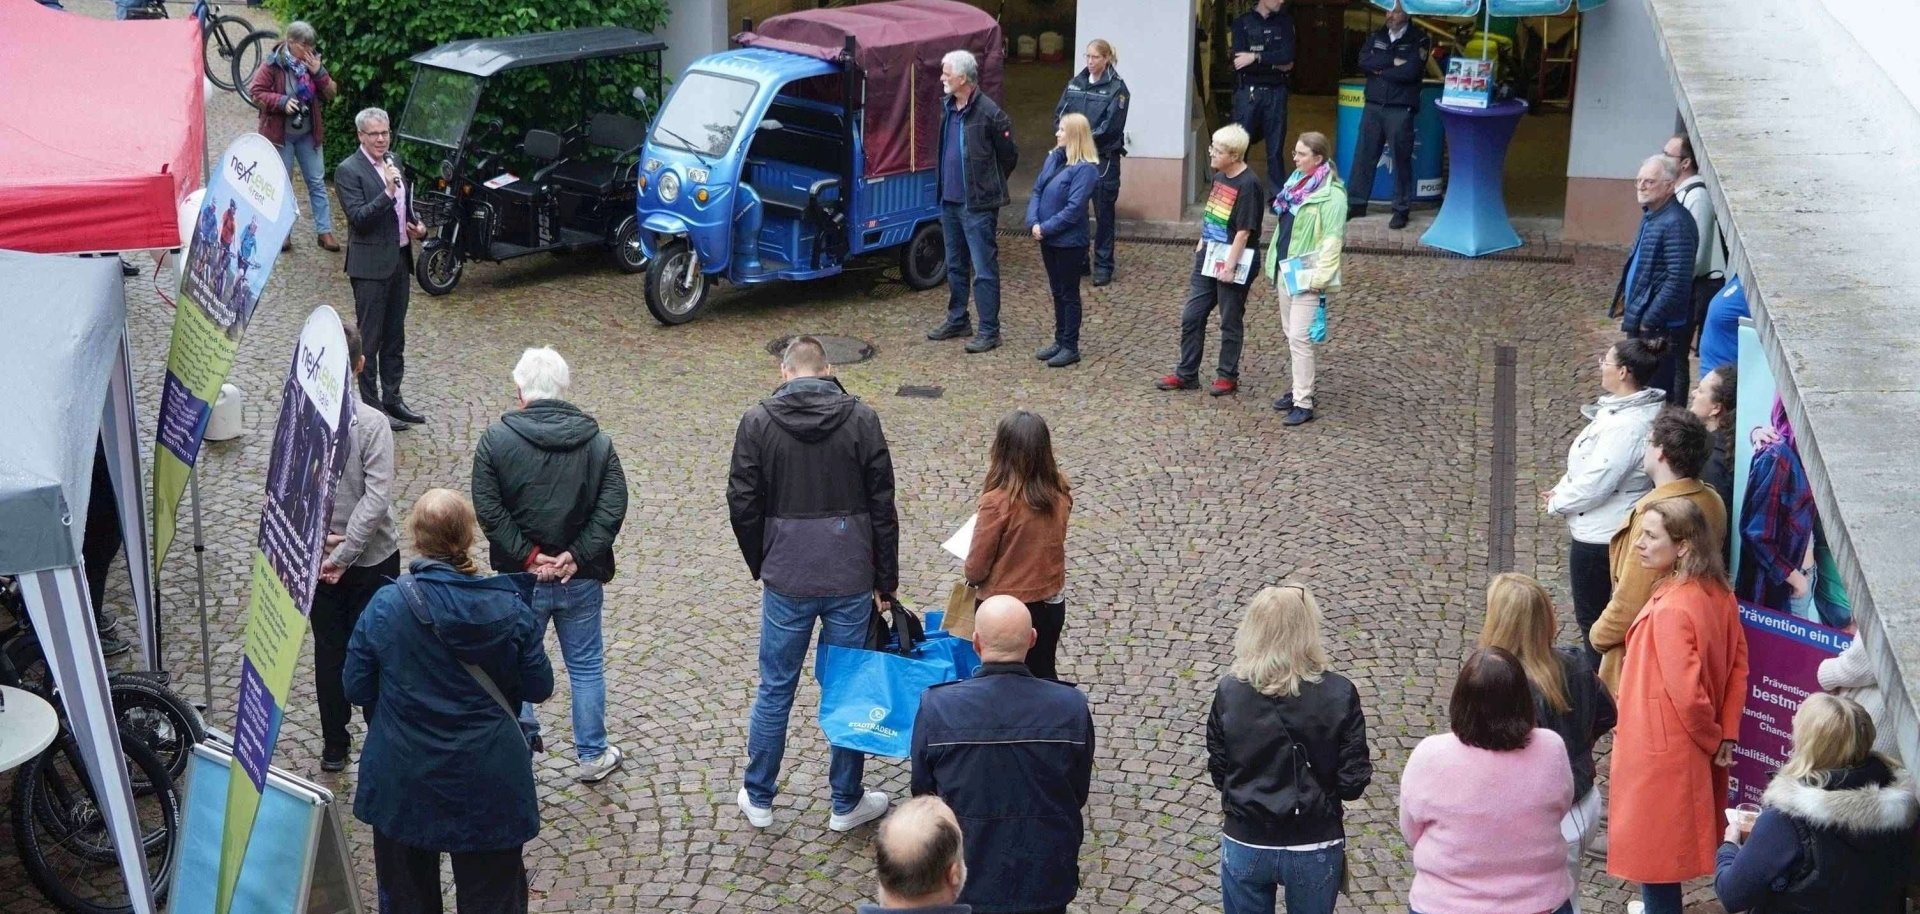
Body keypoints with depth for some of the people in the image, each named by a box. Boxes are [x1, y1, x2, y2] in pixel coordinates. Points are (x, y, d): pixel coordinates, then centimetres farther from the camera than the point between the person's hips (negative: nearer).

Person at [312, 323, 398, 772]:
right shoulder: (372, 423, -18)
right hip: (373, 558, -2)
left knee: (329, 650, 15)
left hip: (314, 559, 2)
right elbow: (376, 499, -21)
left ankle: (334, 746, 24)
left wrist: (317, 545, -9)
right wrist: (344, 554, -15)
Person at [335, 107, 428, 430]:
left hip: (399, 260, 8)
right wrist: (387, 192, -30)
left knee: (395, 337, 15)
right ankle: (372, 408, 7)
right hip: (371, 266, -8)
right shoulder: (348, 170, -12)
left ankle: (392, 399, 25)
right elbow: (358, 218, -21)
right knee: (369, 339, 1)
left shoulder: (393, 162, 11)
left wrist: (418, 227, 5)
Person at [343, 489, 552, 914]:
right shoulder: (509, 607, -13)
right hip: (489, 783, 0)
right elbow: (539, 688, -4)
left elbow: (356, 690, -7)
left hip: (404, 783, 0)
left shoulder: (385, 606, -15)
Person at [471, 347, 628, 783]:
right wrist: (576, 556, -12)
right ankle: (593, 755, 23)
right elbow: (613, 508, -11)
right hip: (582, 579, 1)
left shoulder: (495, 439, -9)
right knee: (586, 665, 15)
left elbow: (489, 509, -15)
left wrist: (528, 556, -11)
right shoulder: (598, 442, -3)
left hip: (521, 579, -1)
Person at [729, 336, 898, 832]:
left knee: (774, 691, 12)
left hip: (786, 580, 0)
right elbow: (882, 506, -3)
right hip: (851, 581, 0)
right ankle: (847, 803, 21)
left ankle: (759, 800, 24)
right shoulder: (861, 418, -4)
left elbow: (743, 506, -2)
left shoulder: (757, 422, -4)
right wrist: (886, 581, 4)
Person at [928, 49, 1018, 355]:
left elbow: (1009, 155, -7)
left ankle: (989, 331, 1)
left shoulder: (989, 113, -15)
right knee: (955, 266, 18)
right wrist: (944, 187, 17)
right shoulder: (948, 108, 8)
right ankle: (957, 320, 30)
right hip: (950, 201, 8)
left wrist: (989, 187, 3)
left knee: (984, 270, -4)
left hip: (978, 206, -8)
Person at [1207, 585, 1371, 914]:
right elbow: (1353, 781, -11)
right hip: (1314, 848, -1)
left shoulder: (1229, 691, -10)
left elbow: (1218, 771, -1)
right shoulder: (1338, 694, -14)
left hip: (1246, 844, 1)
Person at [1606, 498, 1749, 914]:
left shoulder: (1670, 610, -28)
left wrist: (1712, 740, -11)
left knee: (1652, 851, 6)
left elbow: (1687, 693, -28)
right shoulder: (1718, 594, -1)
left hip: (1656, 754, -9)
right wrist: (1726, 735, 6)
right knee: (1670, 846, 23)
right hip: (1695, 752, 9)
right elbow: (1738, 665, 6)